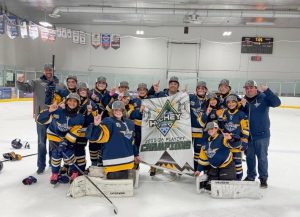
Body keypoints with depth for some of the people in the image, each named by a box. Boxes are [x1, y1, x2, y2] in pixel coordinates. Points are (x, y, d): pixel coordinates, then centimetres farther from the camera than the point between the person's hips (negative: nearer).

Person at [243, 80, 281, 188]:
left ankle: (263, 178, 23)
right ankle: (250, 176, 33)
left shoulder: (263, 98, -9)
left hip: (262, 134, -4)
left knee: (262, 157, 6)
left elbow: (277, 102, -26)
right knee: (249, 156, 17)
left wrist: (267, 90, -32)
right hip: (248, 134, 5)